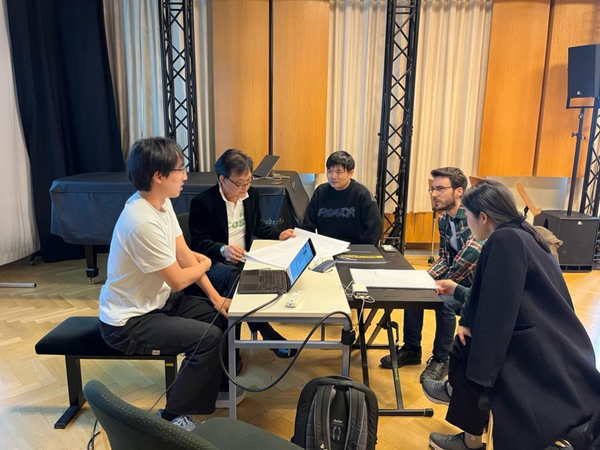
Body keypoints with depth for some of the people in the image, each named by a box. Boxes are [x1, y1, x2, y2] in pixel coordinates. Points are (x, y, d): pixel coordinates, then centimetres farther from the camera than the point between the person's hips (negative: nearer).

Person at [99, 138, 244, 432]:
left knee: (222, 315, 5)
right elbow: (178, 280, -24)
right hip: (128, 321, -9)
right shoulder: (143, 222, -32)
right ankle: (173, 417, 1)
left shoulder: (162, 202, -2)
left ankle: (216, 383, 28)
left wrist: (216, 298, -2)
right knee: (209, 337, -20)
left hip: (157, 301, 9)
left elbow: (184, 254, 2)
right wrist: (204, 264, -2)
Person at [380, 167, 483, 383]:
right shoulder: (443, 219, 3)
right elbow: (445, 257, 9)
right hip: (457, 277, 8)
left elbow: (472, 253, -34)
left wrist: (446, 282, -21)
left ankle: (441, 360, -5)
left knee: (444, 300, -30)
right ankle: (411, 349, 13)